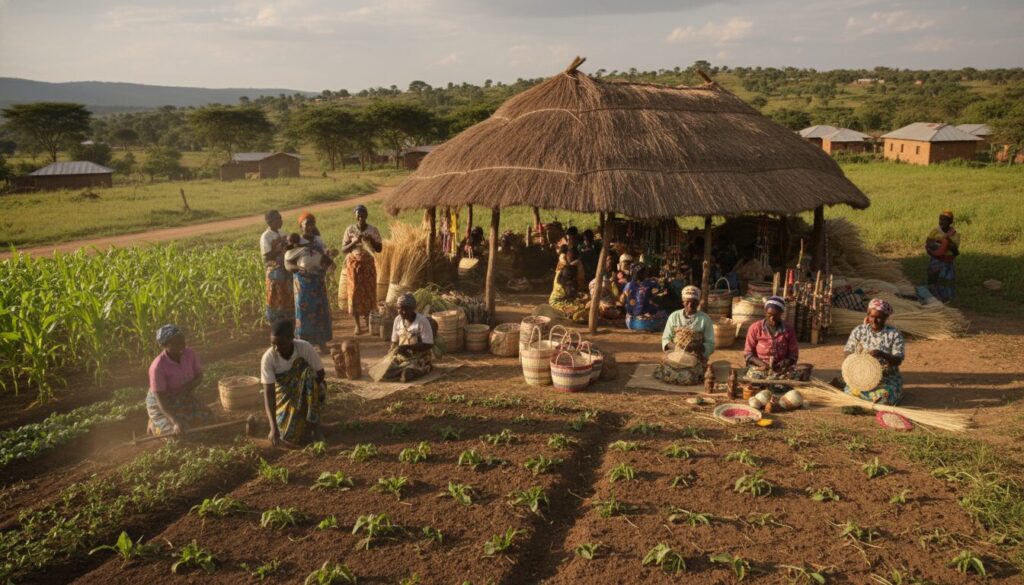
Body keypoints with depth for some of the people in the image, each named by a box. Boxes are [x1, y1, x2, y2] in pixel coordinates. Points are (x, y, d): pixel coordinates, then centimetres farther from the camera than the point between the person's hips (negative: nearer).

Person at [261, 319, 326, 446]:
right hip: (284, 395, 0)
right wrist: (273, 426, -34)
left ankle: (314, 422, -20)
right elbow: (268, 393, -26)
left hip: (307, 395, 0)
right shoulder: (268, 357, -23)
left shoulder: (305, 348, -24)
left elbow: (320, 374, -11)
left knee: (308, 372, -34)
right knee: (289, 436, -20)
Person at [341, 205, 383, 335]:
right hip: (353, 264, -1)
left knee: (369, 293, 0)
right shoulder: (350, 229, -3)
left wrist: (371, 240, -18)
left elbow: (379, 249, 0)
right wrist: (354, 242, -21)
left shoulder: (373, 230, -1)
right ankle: (357, 325, 4)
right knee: (355, 293, -2)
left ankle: (368, 323, 10)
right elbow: (343, 249, -4)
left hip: (368, 264, 1)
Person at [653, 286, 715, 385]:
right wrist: (672, 346, -13)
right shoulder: (674, 316, 7)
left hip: (696, 359, -2)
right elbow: (665, 339, 9)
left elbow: (710, 345, 0)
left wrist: (697, 347, -20)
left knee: (688, 377, -30)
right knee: (659, 373, -23)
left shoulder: (705, 319, 1)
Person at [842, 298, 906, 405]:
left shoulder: (894, 334, -4)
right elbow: (847, 351, 4)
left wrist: (882, 354, -32)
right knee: (852, 393, -28)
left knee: (885, 396, -31)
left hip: (887, 376, -1)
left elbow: (898, 360, -11)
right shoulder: (859, 331, 2)